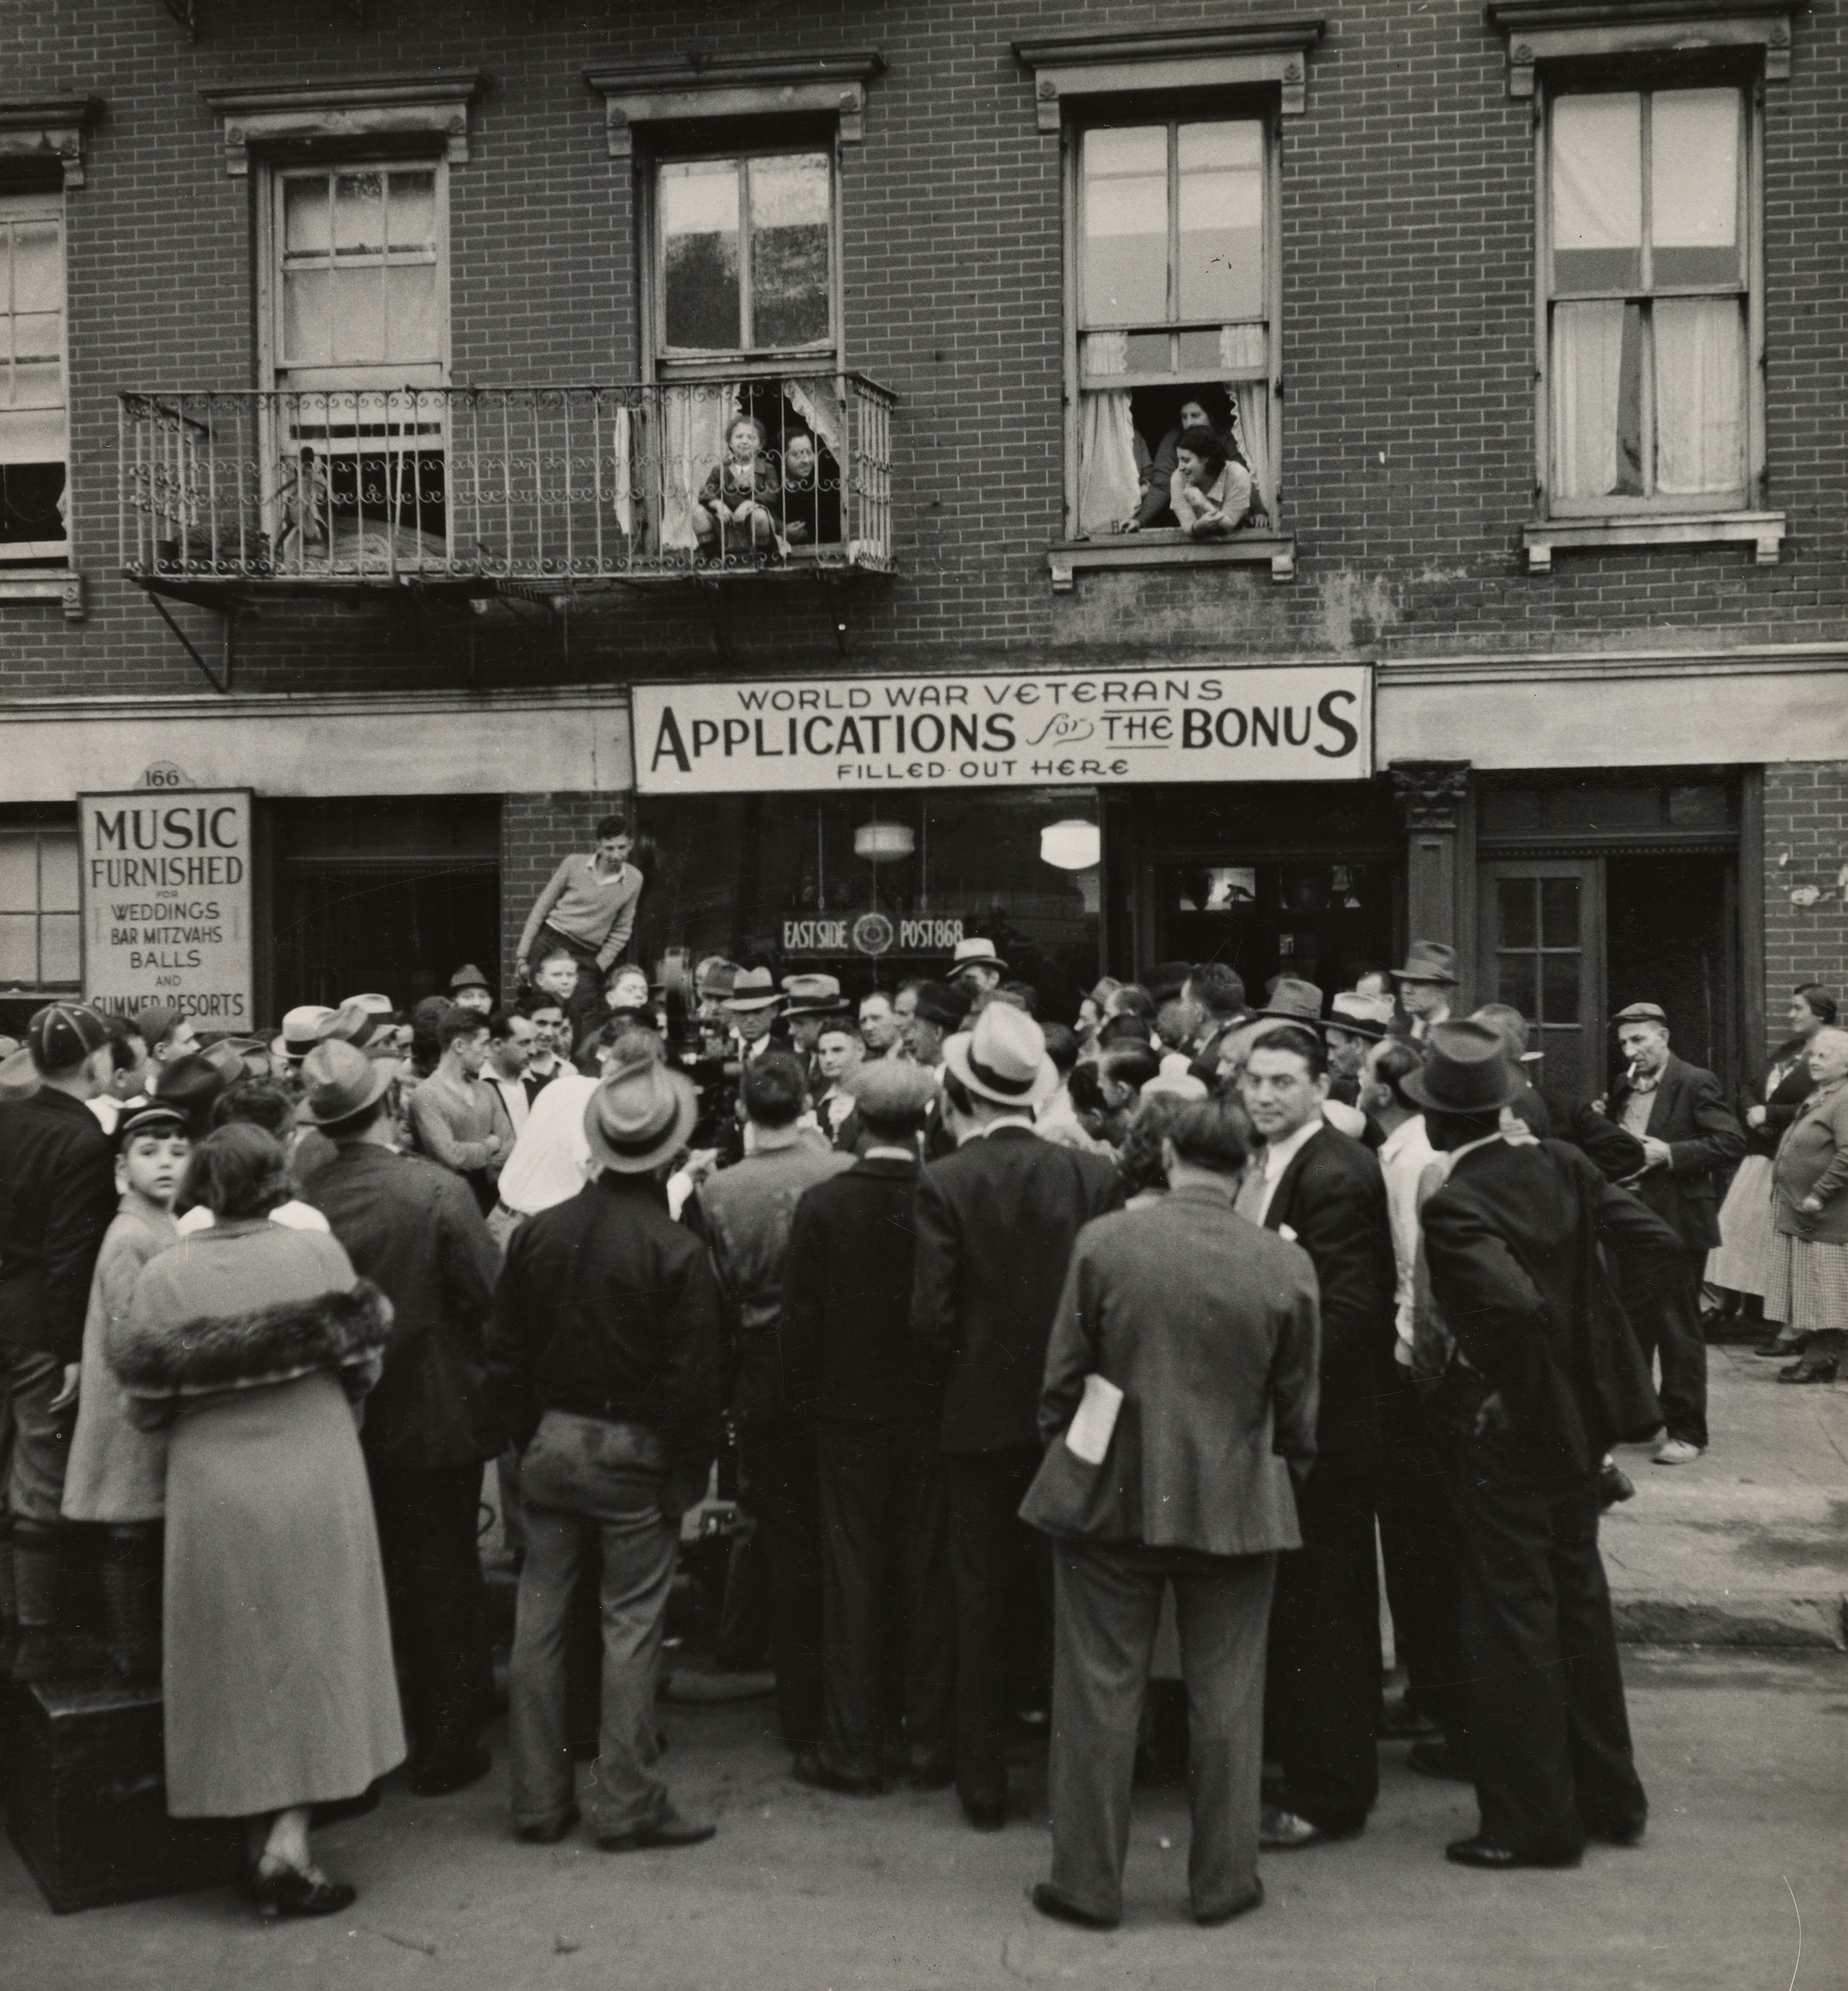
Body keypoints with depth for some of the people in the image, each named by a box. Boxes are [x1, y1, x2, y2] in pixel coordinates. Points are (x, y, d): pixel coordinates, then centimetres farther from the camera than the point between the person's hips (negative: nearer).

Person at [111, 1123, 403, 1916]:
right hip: (316, 1485, -1)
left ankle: (260, 1840, 20)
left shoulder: (164, 1274, -6)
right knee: (312, 1658, 11)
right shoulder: (318, 1252, -7)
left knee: (240, 1668, 13)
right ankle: (289, 1842, 2)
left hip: (212, 1494, 1)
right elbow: (361, 1369, -1)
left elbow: (147, 1404, -4)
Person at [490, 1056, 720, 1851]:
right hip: (635, 1456, -4)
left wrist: (528, 1440, 15)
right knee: (630, 1629, 4)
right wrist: (690, 1478, -3)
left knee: (539, 1624, 11)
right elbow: (692, 1379, -13)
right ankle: (625, 1804, 10)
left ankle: (538, 1800, 20)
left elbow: (505, 1359, 5)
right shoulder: (676, 1250, -14)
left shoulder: (537, 1232, -1)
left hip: (551, 1446, 4)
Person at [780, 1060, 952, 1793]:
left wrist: (807, 1398, 4)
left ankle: (853, 1749, 12)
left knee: (853, 1577, 7)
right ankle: (930, 1744, 18)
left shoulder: (823, 1203, -11)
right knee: (930, 1579, 10)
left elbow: (800, 1317, -9)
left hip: (850, 1411, -1)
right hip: (931, 1413, 1)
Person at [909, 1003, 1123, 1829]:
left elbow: (931, 1317, -12)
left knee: (982, 1602, 9)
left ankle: (984, 1786, 17)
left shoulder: (944, 1184, -11)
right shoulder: (1094, 1175, -5)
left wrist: (953, 1381, 7)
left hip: (980, 1418, -2)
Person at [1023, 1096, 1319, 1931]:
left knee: (1099, 1695, 9)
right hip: (1236, 1507, 1)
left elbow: (1063, 1377, -2)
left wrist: (1063, 1454, 13)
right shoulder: (1285, 1265, -7)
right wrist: (1283, 1480, 18)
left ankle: (1087, 1883, 18)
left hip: (1110, 1496, -1)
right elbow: (1297, 1408, 2)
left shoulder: (1103, 1241, -9)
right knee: (1226, 1702, 13)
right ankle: (1223, 1882, 22)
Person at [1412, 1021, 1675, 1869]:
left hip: (1507, 1428, -7)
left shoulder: (1450, 1206, -21)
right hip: (1580, 1417, 7)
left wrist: (1512, 1387, -16)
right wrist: (1617, 1346, 6)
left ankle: (1532, 1822, 15)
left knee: (1513, 1619, 4)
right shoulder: (1563, 1166, -2)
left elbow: (1516, 1306, -33)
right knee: (1578, 1599, 20)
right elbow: (1657, 1243, -5)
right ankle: (1608, 1794, 33)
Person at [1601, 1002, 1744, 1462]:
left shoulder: (1695, 1084, -10)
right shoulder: (1623, 1088, 12)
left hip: (1676, 1223, -7)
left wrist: (1669, 1154, -23)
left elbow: (1732, 1142, -17)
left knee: (1679, 1329, -1)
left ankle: (1686, 1432, 8)